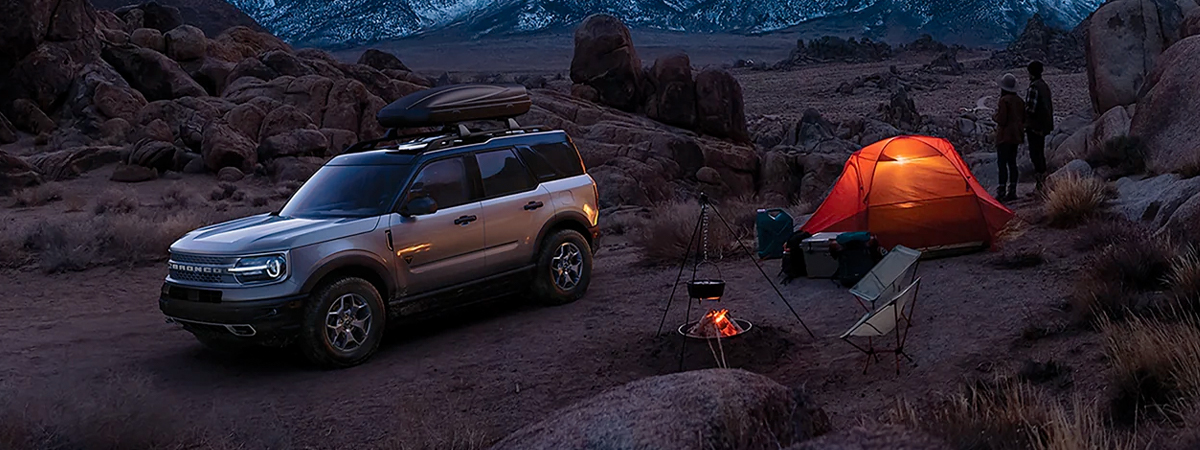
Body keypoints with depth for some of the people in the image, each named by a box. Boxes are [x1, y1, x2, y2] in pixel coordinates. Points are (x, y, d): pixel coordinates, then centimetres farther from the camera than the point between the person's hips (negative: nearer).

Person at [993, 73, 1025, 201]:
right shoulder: (1019, 100, 10)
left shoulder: (1004, 100, -15)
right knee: (1012, 162, 12)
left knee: (1002, 163, -7)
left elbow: (1001, 120, -16)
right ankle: (1012, 191, 14)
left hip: (1005, 136, -8)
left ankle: (1001, 191, -11)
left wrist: (994, 116, 2)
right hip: (1016, 136, 8)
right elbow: (1023, 119, 14)